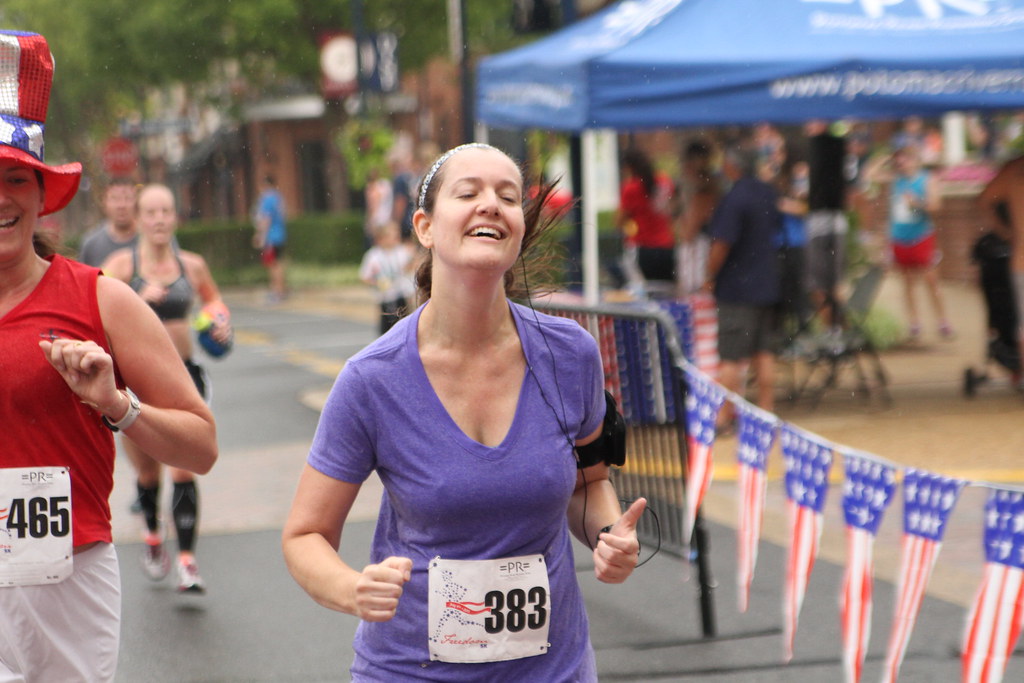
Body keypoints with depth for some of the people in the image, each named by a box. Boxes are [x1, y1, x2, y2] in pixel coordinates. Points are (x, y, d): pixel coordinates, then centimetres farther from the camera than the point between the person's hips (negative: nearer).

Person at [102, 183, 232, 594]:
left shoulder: (191, 265, 3)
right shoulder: (122, 264, -7)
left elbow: (212, 298, 24)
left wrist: (220, 320, 4)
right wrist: (139, 300, -32)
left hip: (183, 375, 1)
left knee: (184, 470, -10)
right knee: (148, 472, 12)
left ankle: (187, 560, -10)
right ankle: (152, 536, 41)